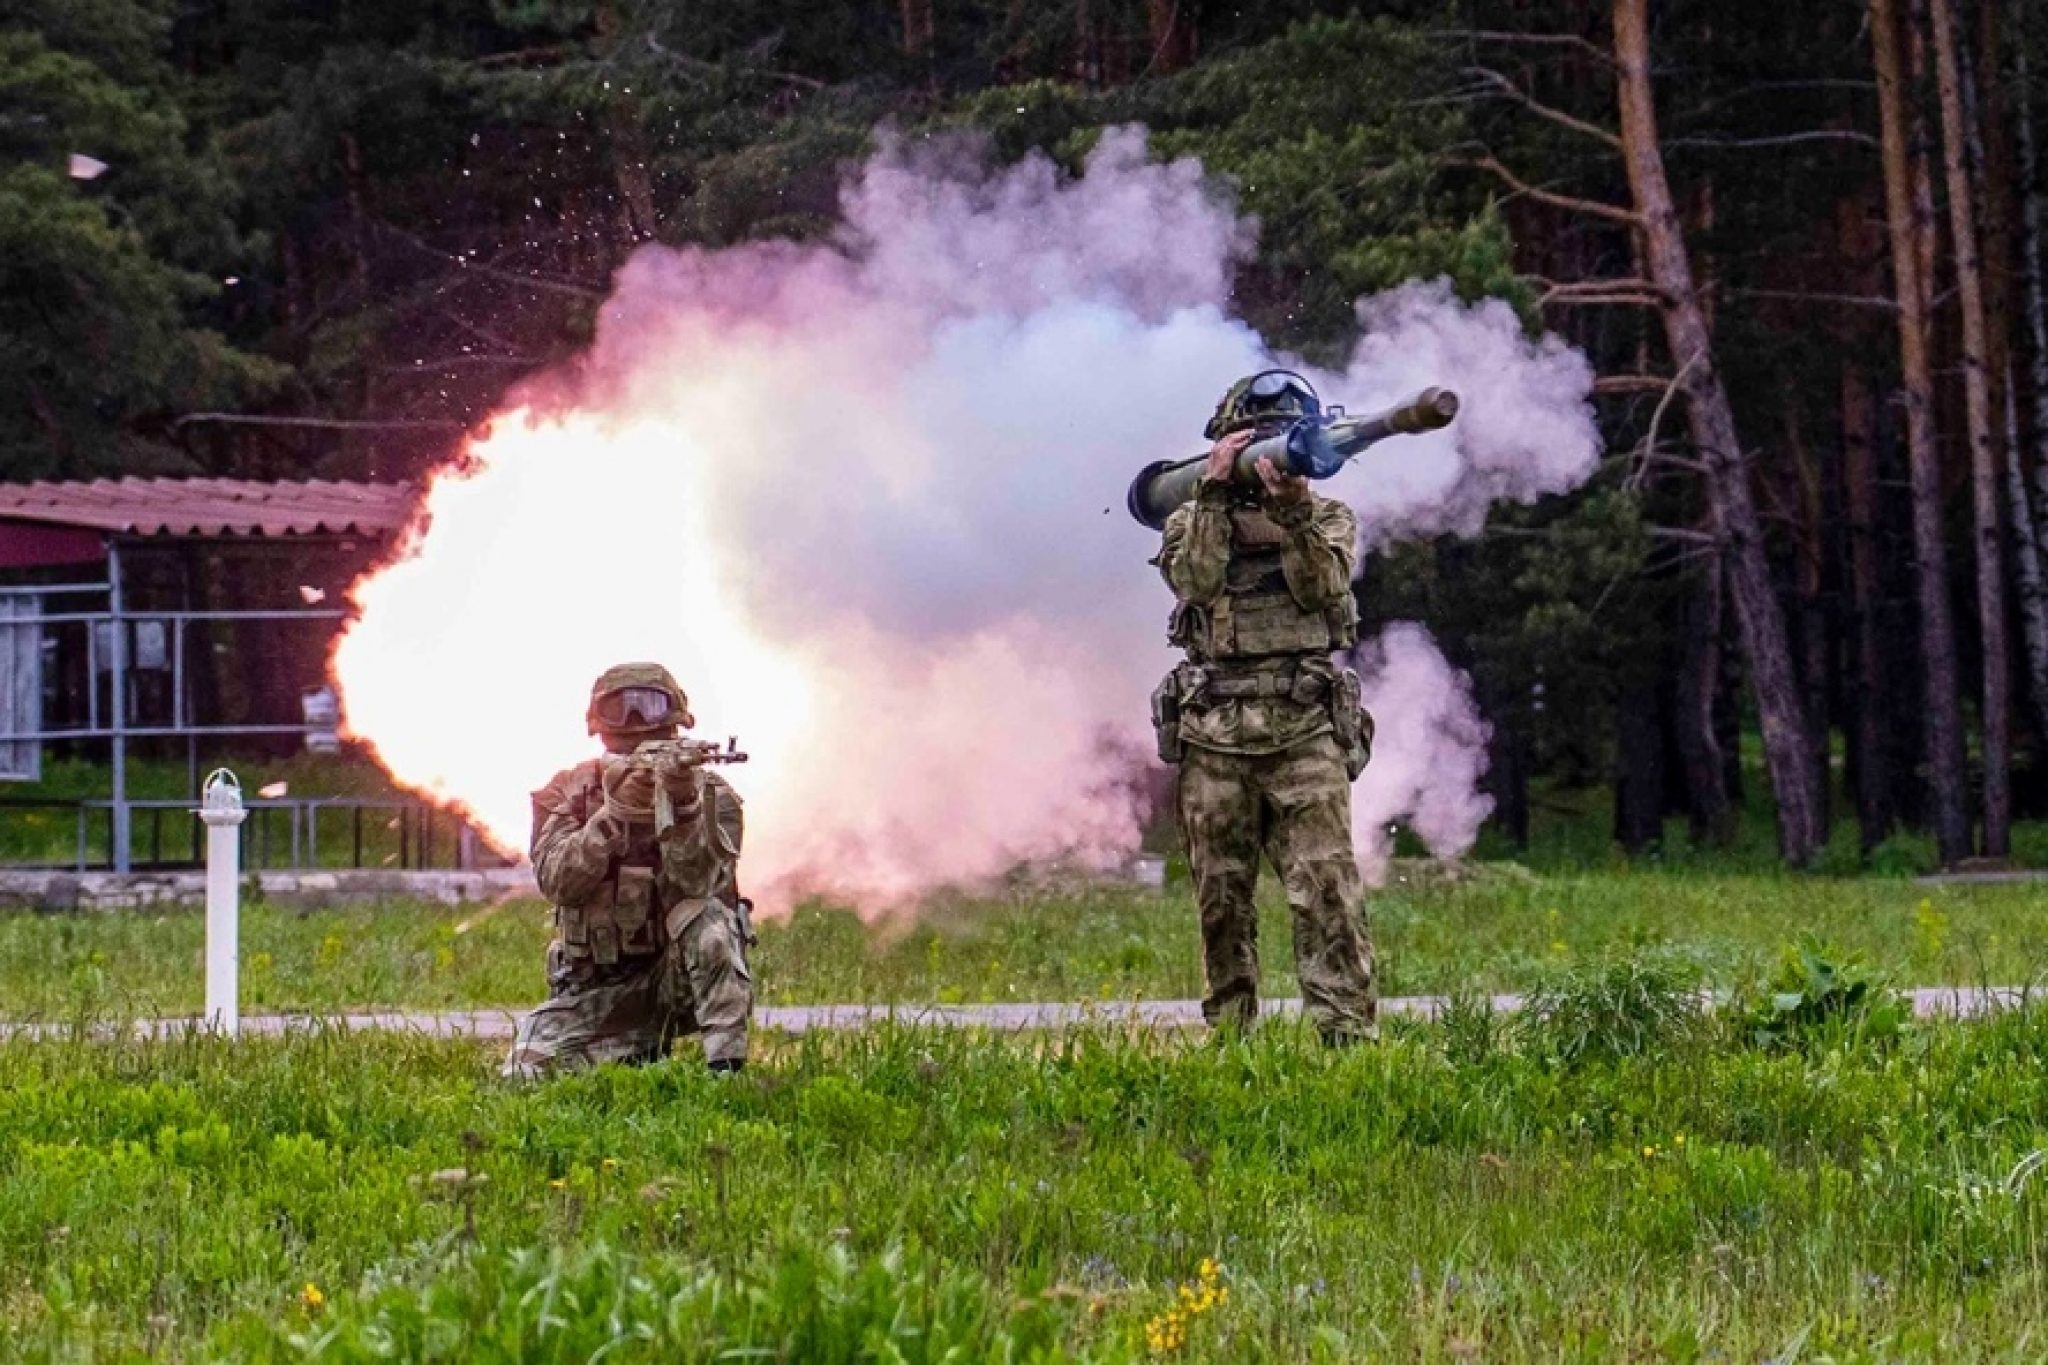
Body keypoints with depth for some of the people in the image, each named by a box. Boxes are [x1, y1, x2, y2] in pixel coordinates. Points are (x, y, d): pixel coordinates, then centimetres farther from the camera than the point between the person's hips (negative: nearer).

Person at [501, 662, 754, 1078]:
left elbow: (694, 882, -22)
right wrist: (616, 811, -31)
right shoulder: (567, 792, 1)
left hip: (680, 976, -2)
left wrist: (682, 805, -38)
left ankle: (726, 1069, -28)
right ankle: (641, 1052, 6)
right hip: (597, 987, 2)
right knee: (528, 1066, -21)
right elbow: (557, 880, -18)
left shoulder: (711, 795, -4)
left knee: (707, 917, -33)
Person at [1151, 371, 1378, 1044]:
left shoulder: (1328, 518, 12)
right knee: (1221, 897, 5)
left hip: (1304, 730, -1)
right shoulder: (1190, 520, 14)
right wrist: (1215, 491, -9)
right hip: (1214, 731, 2)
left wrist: (1291, 510, -20)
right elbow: (1196, 581, -7)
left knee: (1326, 888, -12)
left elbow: (1322, 587, -7)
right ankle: (1229, 1036, 13)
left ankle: (1350, 1034, -17)